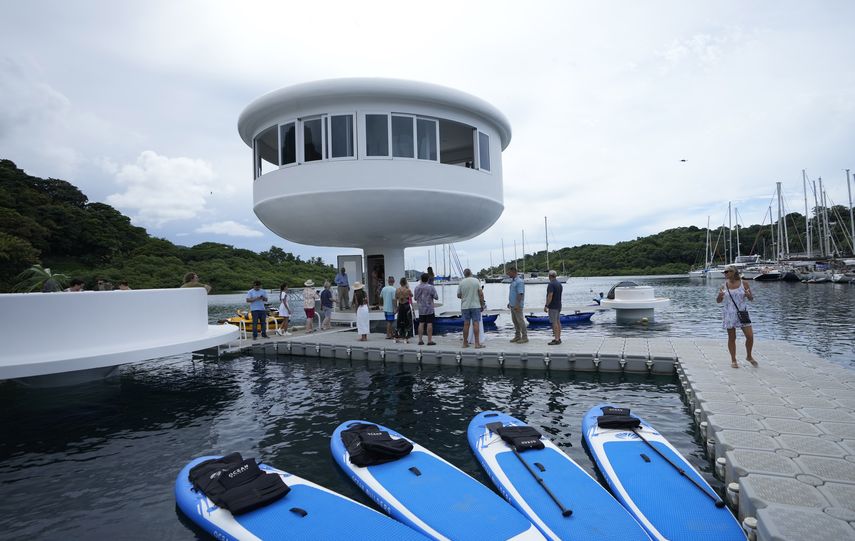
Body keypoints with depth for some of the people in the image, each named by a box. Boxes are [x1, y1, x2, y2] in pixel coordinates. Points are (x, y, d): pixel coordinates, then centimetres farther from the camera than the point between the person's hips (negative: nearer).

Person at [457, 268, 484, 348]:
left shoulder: (461, 282, -1)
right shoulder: (476, 281, -4)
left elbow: (458, 295, 4)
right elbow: (481, 294, -6)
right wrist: (482, 304, 3)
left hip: (465, 306, 2)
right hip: (475, 306, -2)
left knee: (466, 324, 7)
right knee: (476, 323, -1)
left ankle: (465, 343, 12)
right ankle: (477, 343, -2)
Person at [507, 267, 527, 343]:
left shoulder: (519, 281, -16)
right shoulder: (513, 281, 15)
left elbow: (520, 294, -22)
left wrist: (517, 305, -25)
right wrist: (509, 302, 21)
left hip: (517, 305, -10)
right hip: (512, 305, 10)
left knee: (520, 320, -5)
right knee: (515, 321, 12)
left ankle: (524, 337, 2)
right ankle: (517, 336, 19)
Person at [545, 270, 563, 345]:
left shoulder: (551, 284, -17)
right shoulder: (559, 284, 12)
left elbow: (550, 296, -22)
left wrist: (546, 306, -18)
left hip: (553, 306, -9)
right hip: (558, 305, 9)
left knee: (554, 323, -8)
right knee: (558, 322, 11)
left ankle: (556, 339, -8)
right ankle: (558, 338, 16)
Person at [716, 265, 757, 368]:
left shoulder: (744, 283, -1)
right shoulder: (724, 286, 2)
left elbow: (751, 298, 4)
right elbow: (718, 301, 5)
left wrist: (748, 295, -19)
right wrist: (720, 295, -17)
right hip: (729, 314, 0)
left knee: (750, 336, -2)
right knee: (732, 338, 5)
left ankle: (749, 356, 22)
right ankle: (733, 360, 16)